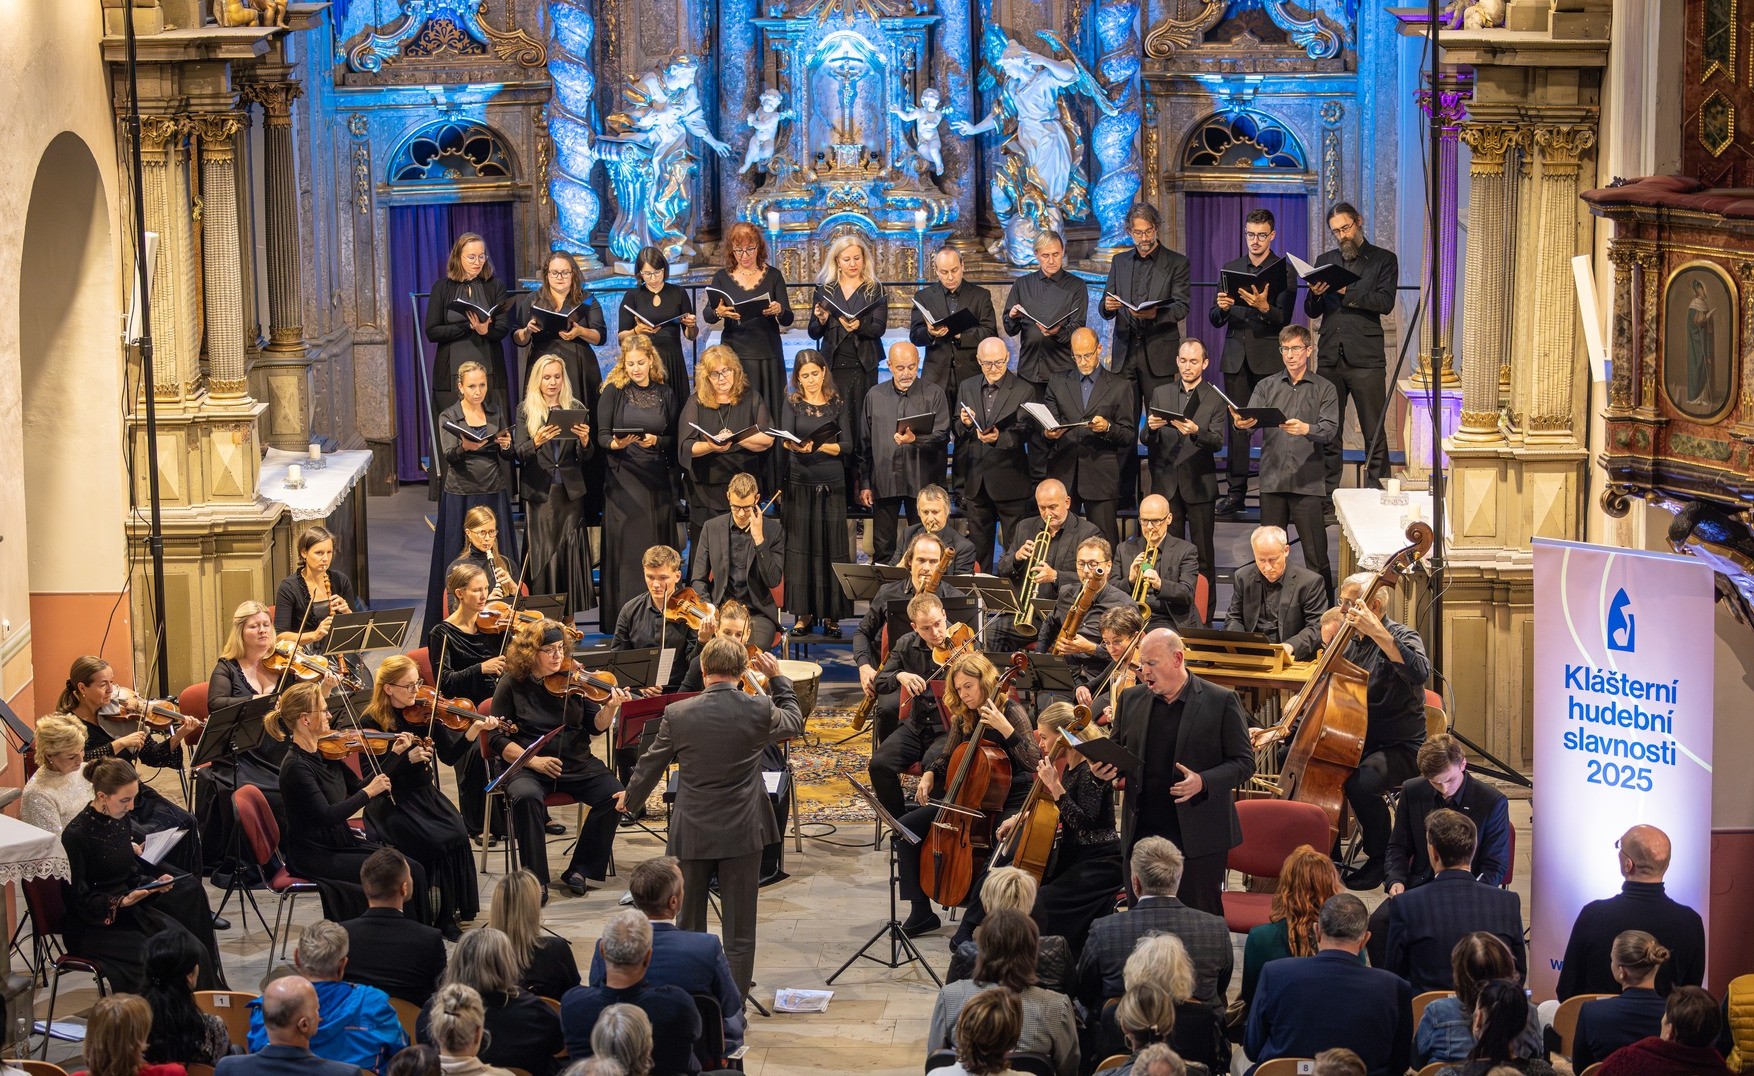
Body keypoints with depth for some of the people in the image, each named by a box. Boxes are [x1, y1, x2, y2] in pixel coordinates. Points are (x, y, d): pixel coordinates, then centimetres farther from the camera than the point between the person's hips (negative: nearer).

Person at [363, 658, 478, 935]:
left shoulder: (421, 713, 6)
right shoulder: (373, 721, -7)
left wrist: (473, 731, -14)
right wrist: (406, 758, -26)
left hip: (425, 795, 5)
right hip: (392, 803, -4)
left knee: (458, 834, -23)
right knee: (440, 842, -27)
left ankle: (449, 914, -12)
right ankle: (442, 918, -12)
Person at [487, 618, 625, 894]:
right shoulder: (512, 684, -1)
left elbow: (595, 726, 3)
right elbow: (498, 739, -3)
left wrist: (610, 708, -19)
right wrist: (533, 760, -17)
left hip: (577, 764, 3)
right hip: (527, 766, -3)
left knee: (614, 795, -21)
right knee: (526, 797, -36)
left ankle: (580, 869, -6)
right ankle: (535, 879, -24)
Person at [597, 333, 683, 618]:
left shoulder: (666, 394, 7)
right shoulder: (614, 391, 0)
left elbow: (673, 439, 8)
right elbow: (602, 435, -3)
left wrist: (655, 441, -12)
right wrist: (616, 443, -23)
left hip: (657, 478, 2)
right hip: (623, 479, -2)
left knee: (657, 544, 2)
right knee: (625, 544, -3)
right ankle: (622, 608, 1)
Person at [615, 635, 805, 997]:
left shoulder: (678, 714, -10)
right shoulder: (759, 710, -11)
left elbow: (651, 764, 5)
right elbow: (794, 722, 12)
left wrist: (630, 796, 24)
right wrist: (777, 679, 21)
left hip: (692, 835, 0)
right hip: (743, 833, 0)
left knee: (689, 927, 16)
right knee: (739, 933, 7)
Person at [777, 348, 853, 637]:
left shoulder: (838, 405, 6)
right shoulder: (792, 403, 4)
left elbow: (847, 446, -1)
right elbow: (784, 439, -10)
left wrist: (820, 446, -17)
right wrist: (798, 446, -32)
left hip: (832, 485, 0)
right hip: (799, 483, 0)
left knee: (831, 548, 0)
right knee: (800, 548, 0)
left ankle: (831, 614, 5)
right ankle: (804, 613, 5)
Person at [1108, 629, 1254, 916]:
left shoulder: (1221, 701, -4)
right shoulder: (1131, 699, 9)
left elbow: (1244, 762, -3)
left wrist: (1203, 782, -20)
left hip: (1198, 839, -4)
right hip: (1142, 835, 4)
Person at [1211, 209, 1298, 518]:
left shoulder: (1284, 270, 2)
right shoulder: (1230, 269, 13)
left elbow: (1285, 318, -7)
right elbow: (1215, 320, 11)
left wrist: (1264, 307, -26)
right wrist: (1221, 308, -11)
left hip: (1270, 357, -3)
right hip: (1237, 358, 3)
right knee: (1237, 426, 1)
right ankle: (1236, 491, 3)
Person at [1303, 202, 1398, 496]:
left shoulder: (1384, 259, 6)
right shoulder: (1325, 260, 17)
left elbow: (1385, 303, -9)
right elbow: (1312, 312, 15)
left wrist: (1347, 291, -15)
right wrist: (1314, 294, -7)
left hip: (1365, 359, -4)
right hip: (1330, 358, 4)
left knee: (1374, 433, -4)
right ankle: (1327, 493, 10)